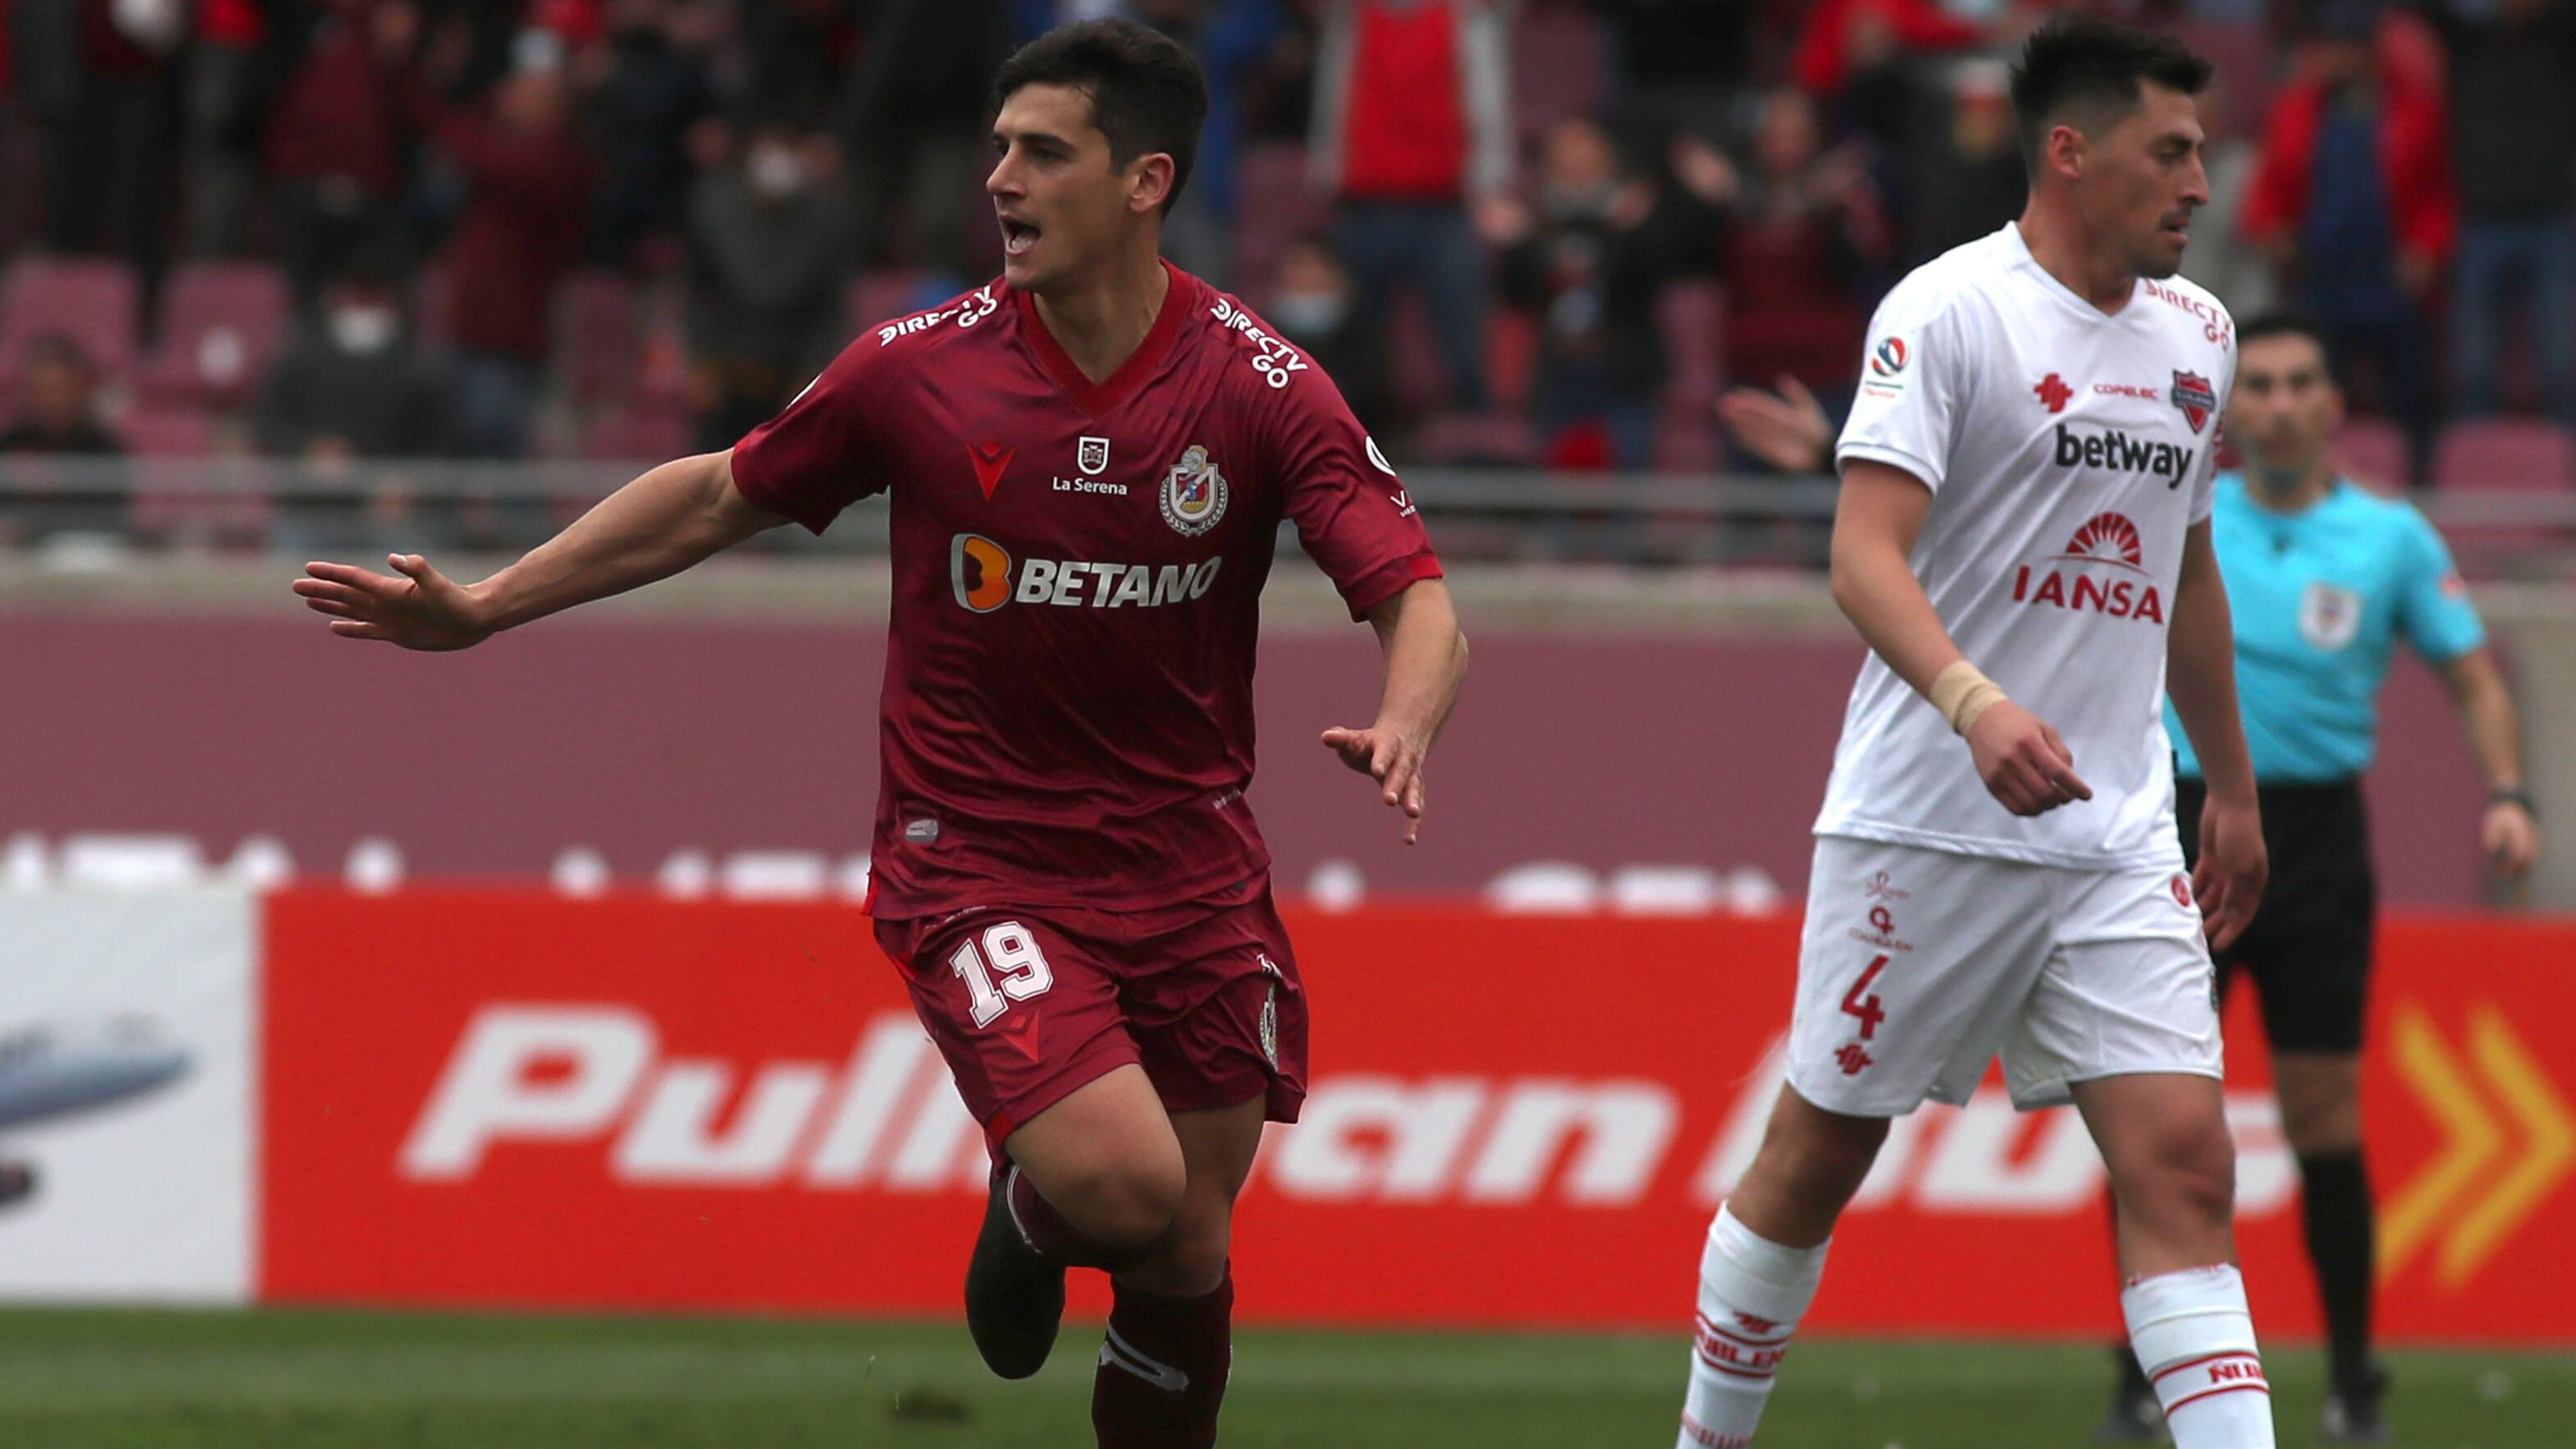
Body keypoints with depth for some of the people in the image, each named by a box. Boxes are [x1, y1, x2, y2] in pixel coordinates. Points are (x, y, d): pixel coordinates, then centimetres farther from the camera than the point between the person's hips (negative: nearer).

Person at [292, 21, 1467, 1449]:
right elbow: (721, 496, 7)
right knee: (1119, 1181, -23)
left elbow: (1415, 595, -11)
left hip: (1189, 869, 2)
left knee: (1185, 1261, 5)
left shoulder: (1259, 386, -8)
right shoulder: (922, 368, -7)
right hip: (975, 859, -2)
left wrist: (1402, 724, -34)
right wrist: (482, 606, 8)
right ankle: (1028, 1210, 13)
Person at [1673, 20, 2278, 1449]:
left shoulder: (2196, 332, 11)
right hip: (1926, 828, -5)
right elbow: (1864, 557, -21)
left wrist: (2233, 788, 27)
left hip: (2117, 836, 5)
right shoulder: (1946, 311, -11)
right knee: (1820, 1152, 6)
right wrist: (1977, 706, -37)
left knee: (2182, 1165, -8)